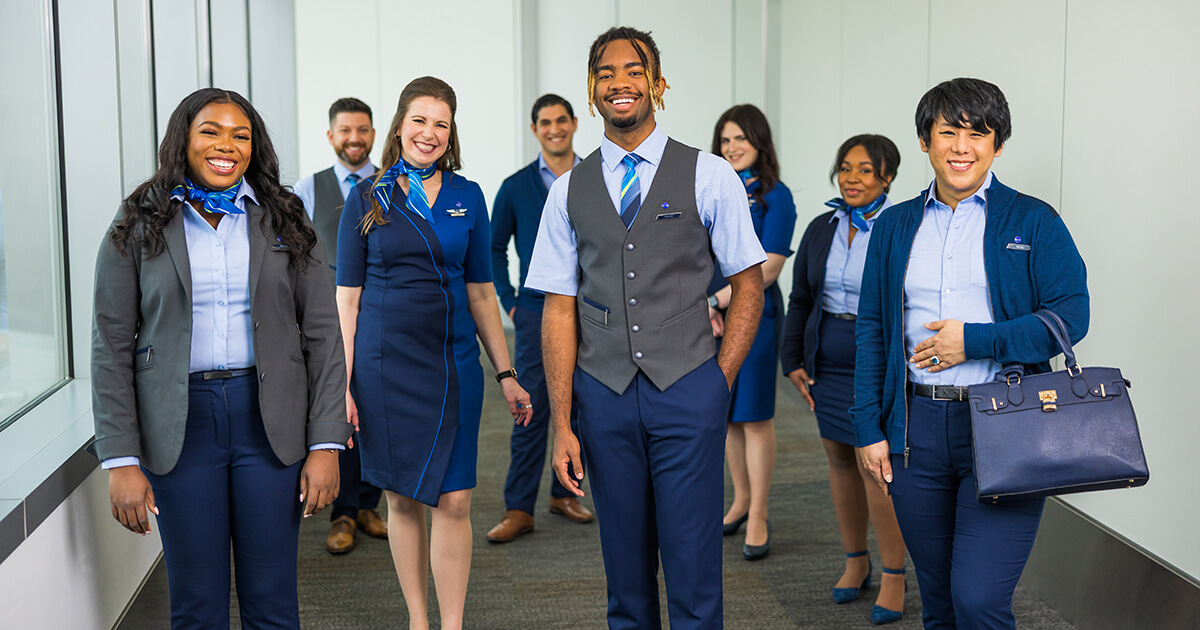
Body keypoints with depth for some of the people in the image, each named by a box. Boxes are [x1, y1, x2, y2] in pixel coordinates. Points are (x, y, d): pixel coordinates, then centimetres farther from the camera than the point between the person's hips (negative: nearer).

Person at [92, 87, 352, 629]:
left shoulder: (284, 222, 5)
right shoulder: (138, 228, 2)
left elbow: (322, 336, 3)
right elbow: (112, 349, 0)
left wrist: (326, 444, -4)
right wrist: (121, 460, -7)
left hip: (269, 418, 1)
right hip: (178, 425, 0)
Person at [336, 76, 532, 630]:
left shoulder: (467, 196, 6)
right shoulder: (367, 198, 1)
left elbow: (481, 293, 9)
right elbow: (347, 296, 1)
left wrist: (506, 374, 6)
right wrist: (342, 383, -6)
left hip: (453, 361, 1)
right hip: (385, 363, -1)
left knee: (454, 501, -3)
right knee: (402, 497, 8)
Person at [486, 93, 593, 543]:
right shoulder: (516, 188, 1)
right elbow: (494, 247, 10)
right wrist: (508, 301, 3)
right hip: (538, 315, -2)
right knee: (531, 412, -4)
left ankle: (564, 493, 24)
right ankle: (519, 509, 1)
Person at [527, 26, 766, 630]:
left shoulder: (710, 176, 2)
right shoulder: (569, 190, 7)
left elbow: (749, 285, 6)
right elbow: (559, 309, 6)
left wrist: (720, 380, -3)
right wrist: (561, 425, 1)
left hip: (687, 392, -2)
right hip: (604, 396, 2)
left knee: (694, 573, 1)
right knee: (626, 571, 12)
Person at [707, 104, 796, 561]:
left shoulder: (774, 197, -5)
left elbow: (768, 268, -12)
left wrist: (715, 300, -13)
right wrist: (702, 308, -6)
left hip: (752, 314, -5)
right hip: (710, 318, 5)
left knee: (754, 416, 0)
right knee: (726, 414, 12)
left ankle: (757, 519, 9)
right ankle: (741, 500, 28)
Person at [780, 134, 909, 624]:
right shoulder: (821, 229, 8)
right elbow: (800, 300, 14)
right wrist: (793, 361, 8)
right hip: (828, 364, 6)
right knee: (840, 460, 12)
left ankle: (893, 576, 8)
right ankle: (855, 562, 28)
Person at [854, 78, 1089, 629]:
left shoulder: (1034, 222, 2)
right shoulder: (894, 226, 11)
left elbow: (1070, 317, -5)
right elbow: (871, 330, 11)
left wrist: (973, 341, -13)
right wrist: (869, 429, 5)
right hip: (916, 429, 4)